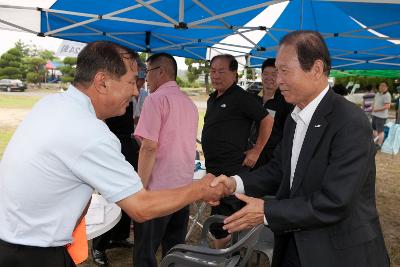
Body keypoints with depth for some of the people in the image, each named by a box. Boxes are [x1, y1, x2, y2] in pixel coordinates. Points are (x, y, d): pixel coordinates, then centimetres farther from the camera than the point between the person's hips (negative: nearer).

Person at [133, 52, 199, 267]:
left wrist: (140, 187, -12)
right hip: (184, 188, 8)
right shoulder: (189, 103, 14)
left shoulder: (156, 98, -10)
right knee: (175, 248, 16)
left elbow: (150, 147, -17)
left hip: (158, 188, -8)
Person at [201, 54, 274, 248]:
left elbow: (267, 120, -12)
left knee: (221, 226, -5)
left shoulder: (241, 97, -12)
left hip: (231, 170, -9)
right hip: (213, 169, 9)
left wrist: (256, 151, -11)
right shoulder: (213, 99, 14)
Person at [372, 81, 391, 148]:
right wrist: (373, 108, 7)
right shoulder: (377, 94, 10)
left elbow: (387, 106, -24)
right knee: (374, 129, 18)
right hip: (374, 114, 9)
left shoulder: (387, 95, -17)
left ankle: (379, 145, 6)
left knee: (380, 131, -2)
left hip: (381, 116, -9)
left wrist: (376, 109, -19)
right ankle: (375, 142, 32)